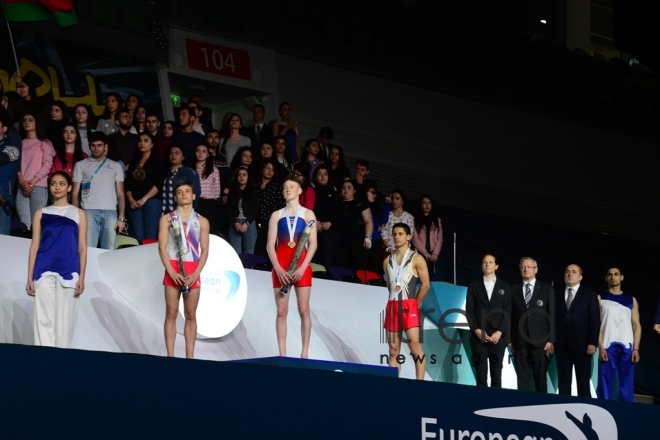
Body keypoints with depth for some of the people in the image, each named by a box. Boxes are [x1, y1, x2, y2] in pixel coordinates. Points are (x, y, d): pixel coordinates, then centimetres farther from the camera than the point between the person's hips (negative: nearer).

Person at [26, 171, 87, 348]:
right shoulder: (41, 213, 13)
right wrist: (30, 277, 3)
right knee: (44, 318, -6)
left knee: (65, 319, -1)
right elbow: (35, 245, 10)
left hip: (69, 271, -1)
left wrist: (81, 276, -3)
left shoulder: (78, 214, 11)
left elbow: (82, 247, 7)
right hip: (45, 271, 1)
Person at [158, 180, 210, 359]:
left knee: (191, 315, 2)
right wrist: (172, 272, -13)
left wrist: (195, 274, -9)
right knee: (171, 313, -2)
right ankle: (170, 355, -2)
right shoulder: (167, 219, 5)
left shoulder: (202, 221, 9)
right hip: (172, 270, -1)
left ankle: (190, 356, 4)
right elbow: (162, 247, -2)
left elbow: (204, 250, 5)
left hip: (192, 272, 1)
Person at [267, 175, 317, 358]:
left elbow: (313, 244, 0)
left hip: (302, 266, -1)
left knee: (304, 310, -3)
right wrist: (278, 268, -10)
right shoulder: (276, 215, 11)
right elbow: (270, 244, 4)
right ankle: (282, 354, -1)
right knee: (281, 311, -1)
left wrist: (302, 268, -12)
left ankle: (305, 352, 0)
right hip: (280, 267, 1)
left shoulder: (308, 214, 7)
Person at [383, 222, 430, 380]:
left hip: (409, 306, -5)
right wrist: (395, 302, 13)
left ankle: (419, 383, -16)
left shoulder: (416, 259, -1)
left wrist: (416, 303, -3)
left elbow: (426, 284, -4)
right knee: (393, 350, 4)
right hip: (393, 306, 5)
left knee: (414, 345, -14)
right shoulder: (388, 261, 14)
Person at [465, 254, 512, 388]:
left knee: (496, 371, -1)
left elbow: (508, 312, 4)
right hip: (478, 334, 0)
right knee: (480, 371, -4)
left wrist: (499, 332, -8)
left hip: (498, 335, 0)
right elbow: (469, 310, 4)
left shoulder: (504, 286, 11)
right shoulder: (474, 285, 11)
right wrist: (477, 331, -8)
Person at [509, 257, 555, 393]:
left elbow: (552, 316, 2)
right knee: (522, 379, 2)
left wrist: (551, 340, -5)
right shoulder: (514, 290, 10)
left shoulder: (547, 289, 6)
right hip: (520, 341, 1)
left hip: (540, 341, -1)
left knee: (540, 378, 2)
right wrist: (510, 340, 1)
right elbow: (511, 316, 8)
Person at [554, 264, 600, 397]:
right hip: (562, 344, 2)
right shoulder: (556, 294, 12)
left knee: (583, 383, 1)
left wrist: (592, 343, -10)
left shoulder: (590, 295, 6)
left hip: (581, 344, -2)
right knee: (563, 383, 2)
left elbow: (595, 320, 0)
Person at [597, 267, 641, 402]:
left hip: (627, 347, 2)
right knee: (605, 384, -4)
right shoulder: (600, 298, 10)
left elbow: (636, 325, 11)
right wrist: (600, 347, -10)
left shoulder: (631, 300, 16)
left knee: (627, 385, -1)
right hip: (607, 347, -2)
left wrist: (636, 349, -1)